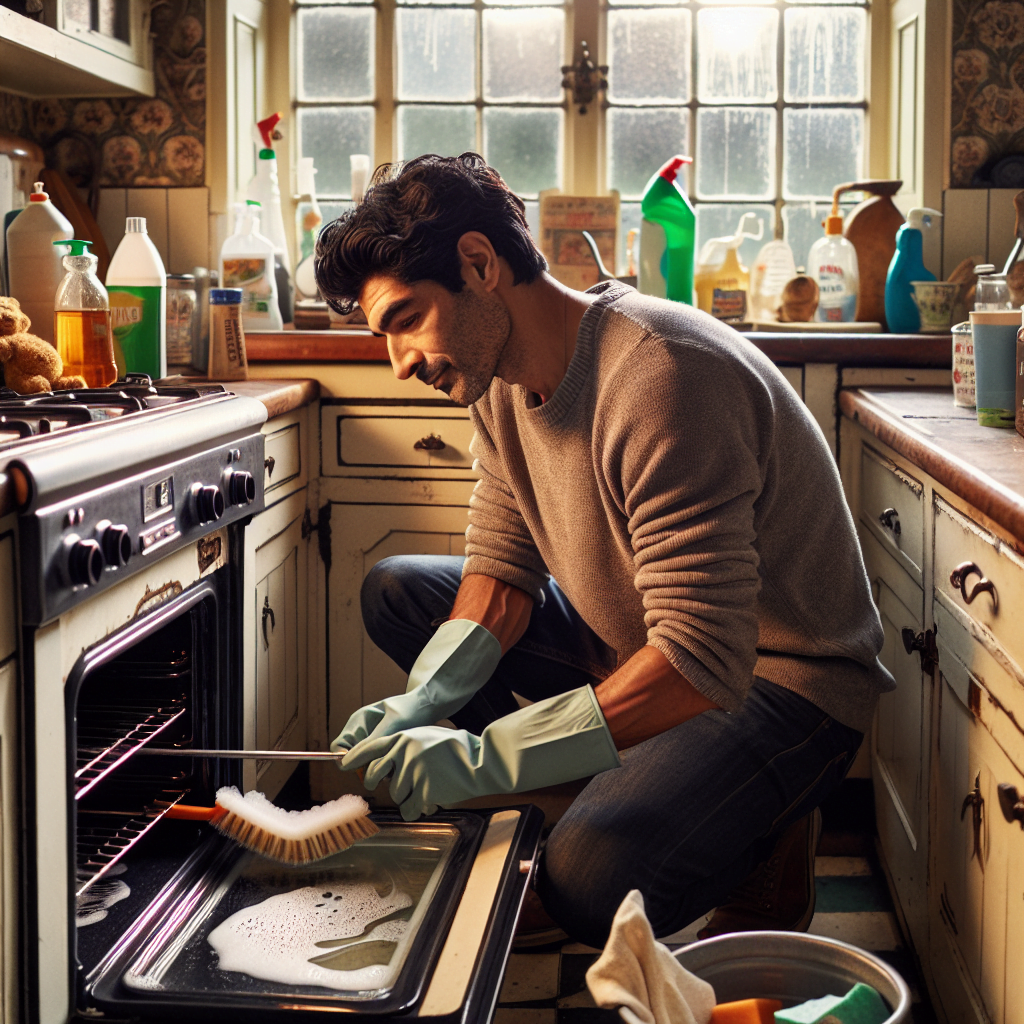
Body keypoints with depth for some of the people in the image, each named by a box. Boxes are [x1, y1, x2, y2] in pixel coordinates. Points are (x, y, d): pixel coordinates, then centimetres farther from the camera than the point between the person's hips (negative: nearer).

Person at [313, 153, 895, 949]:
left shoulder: (662, 377, -31)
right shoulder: (500, 374, -2)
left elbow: (702, 666, -35)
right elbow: (504, 568, 4)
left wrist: (484, 759, -34)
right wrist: (422, 700, -14)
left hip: (778, 679, -9)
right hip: (631, 641, 9)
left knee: (592, 881, -32)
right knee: (397, 592, 6)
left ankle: (757, 835, 1)